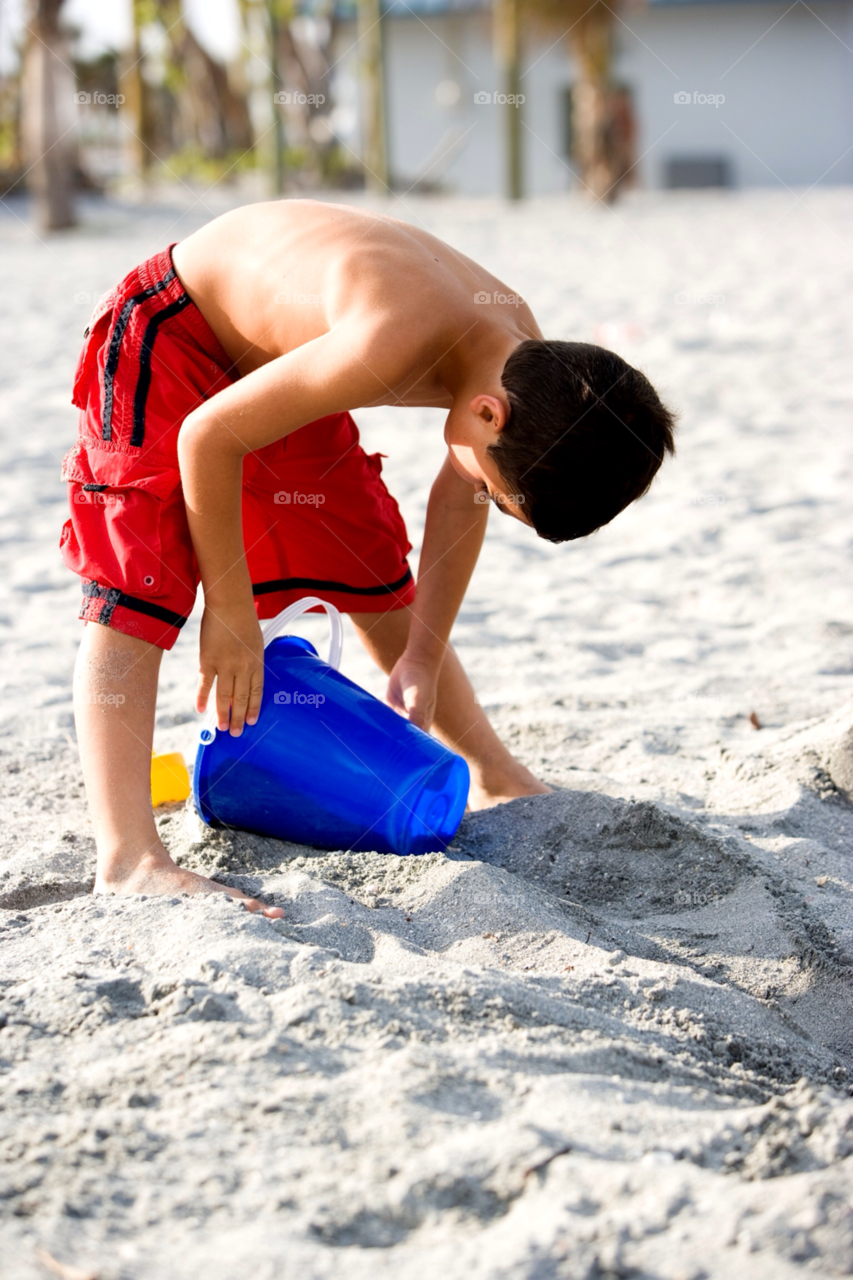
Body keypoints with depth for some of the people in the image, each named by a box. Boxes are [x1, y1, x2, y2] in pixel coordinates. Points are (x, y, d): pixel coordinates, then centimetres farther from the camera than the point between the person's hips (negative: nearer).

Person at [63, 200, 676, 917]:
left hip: (273, 357, 7)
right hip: (166, 335, -7)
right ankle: (130, 861, -31)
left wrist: (424, 656, 4)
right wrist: (230, 610, -21)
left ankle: (498, 779, 29)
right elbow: (208, 436, -32)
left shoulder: (528, 365, -17)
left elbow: (459, 501, 1)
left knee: (382, 587, 14)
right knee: (137, 598, -22)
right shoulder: (389, 346, -43)